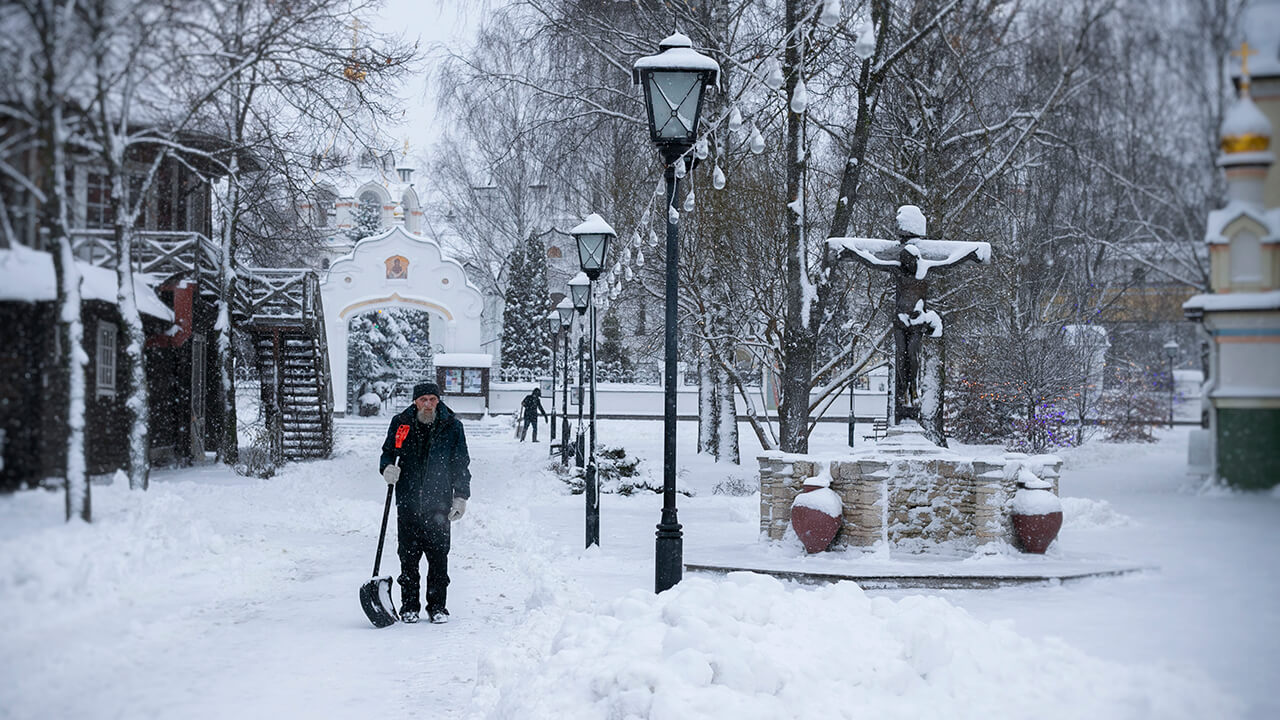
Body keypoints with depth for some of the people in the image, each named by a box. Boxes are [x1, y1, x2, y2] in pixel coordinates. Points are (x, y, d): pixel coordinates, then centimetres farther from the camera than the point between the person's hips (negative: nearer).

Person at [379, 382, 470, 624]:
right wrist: (388, 468, -5)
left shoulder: (452, 427, 2)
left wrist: (460, 496, 3)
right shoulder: (401, 423, 4)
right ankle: (409, 606, 14)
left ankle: (437, 606, 10)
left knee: (438, 557, -1)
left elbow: (461, 465, 9)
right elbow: (388, 452, 17)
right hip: (408, 502, 1)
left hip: (439, 503, -1)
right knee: (408, 557, 4)